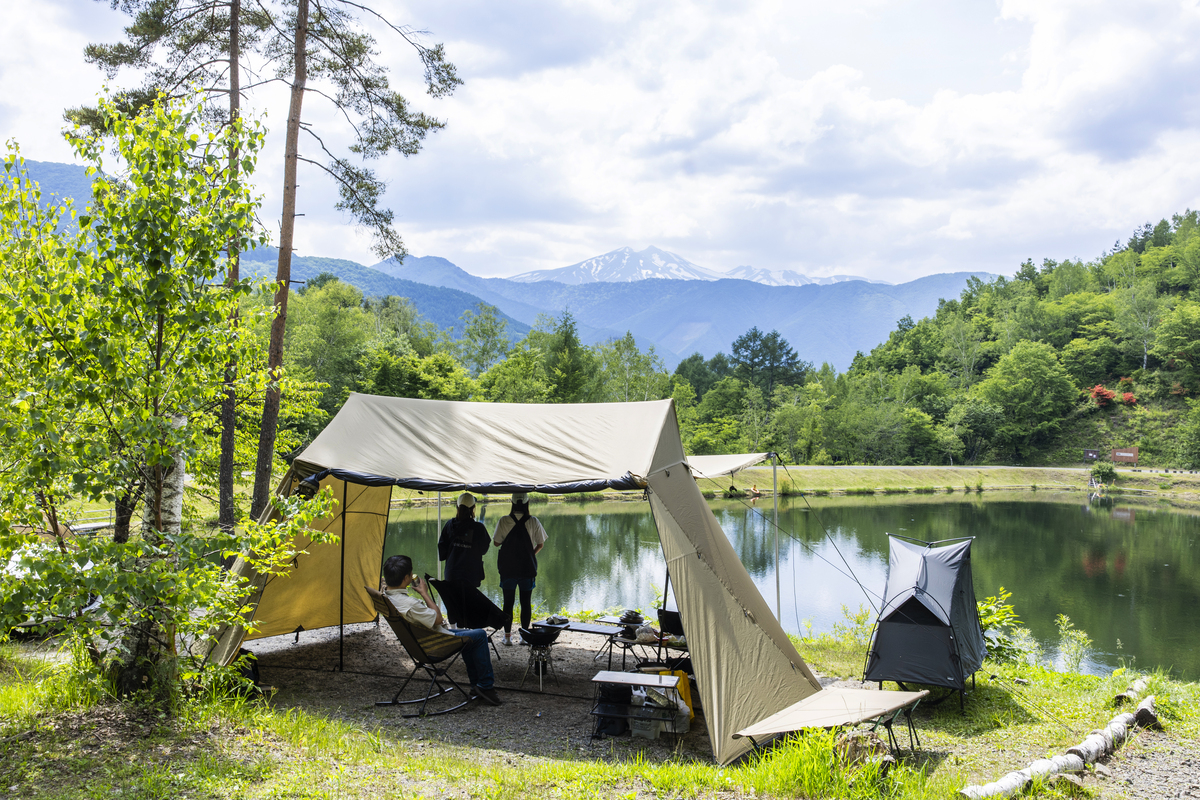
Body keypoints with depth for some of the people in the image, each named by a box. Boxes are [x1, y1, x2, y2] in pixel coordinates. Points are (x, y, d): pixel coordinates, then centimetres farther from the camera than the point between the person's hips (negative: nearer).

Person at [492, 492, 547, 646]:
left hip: (508, 568, 0)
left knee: (508, 601, 7)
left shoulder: (504, 521, -8)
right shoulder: (533, 521, -6)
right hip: (528, 567, 0)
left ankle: (507, 635, 8)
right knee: (526, 602, 8)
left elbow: (496, 542, -2)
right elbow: (540, 544, -1)